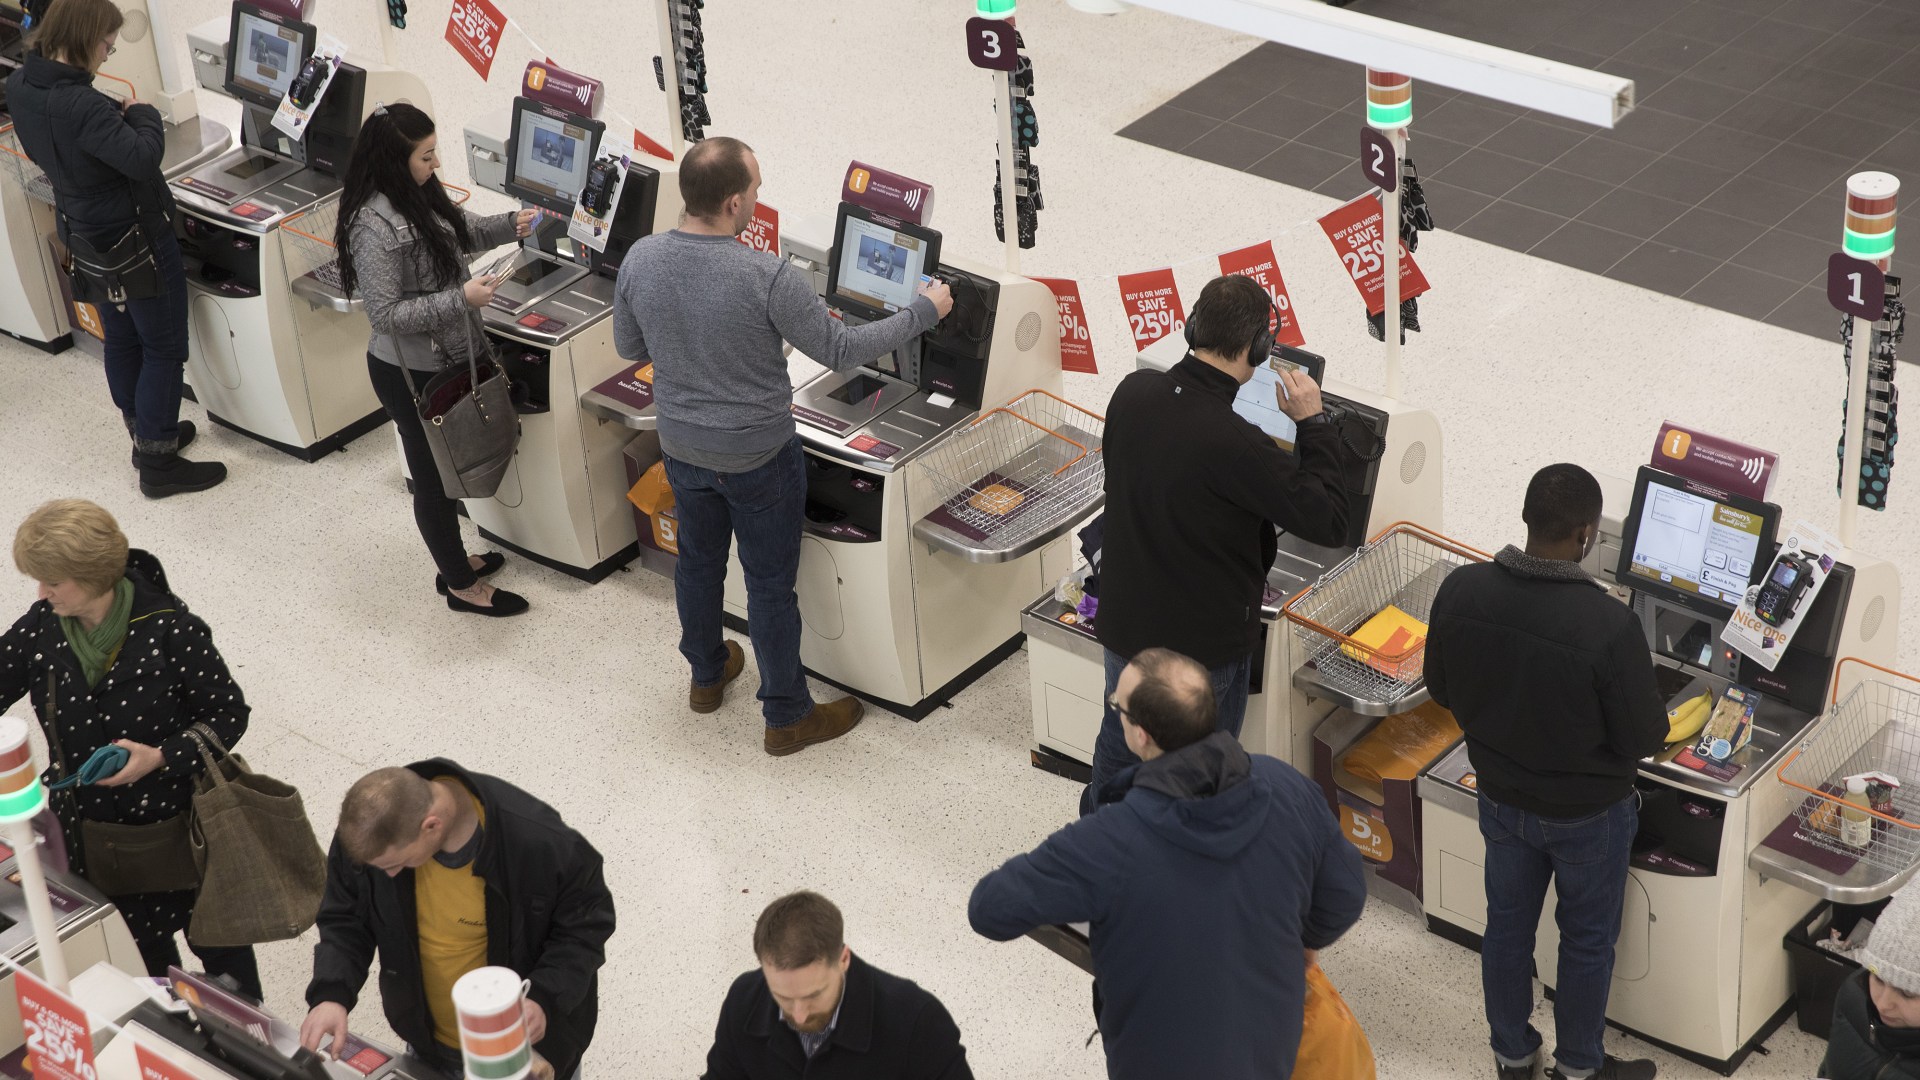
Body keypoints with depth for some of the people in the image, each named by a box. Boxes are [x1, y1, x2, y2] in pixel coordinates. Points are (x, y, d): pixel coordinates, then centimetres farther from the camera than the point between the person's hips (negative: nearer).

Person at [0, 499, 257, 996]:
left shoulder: (168, 629, -23)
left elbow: (228, 713, -14)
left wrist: (160, 758, -28)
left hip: (176, 826, -4)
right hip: (93, 836, 4)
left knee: (216, 943, 16)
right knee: (144, 953, 23)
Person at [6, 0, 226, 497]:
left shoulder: (19, 87, -5)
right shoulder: (81, 105, -34)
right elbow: (143, 158, -36)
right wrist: (144, 116, -16)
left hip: (88, 238, 9)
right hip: (137, 239, -9)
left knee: (122, 339, 23)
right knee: (164, 348, 4)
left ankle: (147, 435, 38)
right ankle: (158, 464, 10)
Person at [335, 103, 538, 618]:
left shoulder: (420, 194, -3)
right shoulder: (375, 226, -30)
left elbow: (458, 232, 18)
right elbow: (386, 315, -28)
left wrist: (510, 225, 3)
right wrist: (461, 299, -30)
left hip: (448, 360, 9)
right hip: (411, 374, -9)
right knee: (435, 475, 9)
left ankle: (454, 559, 43)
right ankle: (462, 586, 26)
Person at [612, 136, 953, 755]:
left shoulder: (640, 260, -15)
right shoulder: (767, 277, -30)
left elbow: (628, 347, 1)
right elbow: (840, 350, -20)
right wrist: (924, 311, -9)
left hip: (682, 449, 5)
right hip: (758, 460, -5)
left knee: (699, 559, 27)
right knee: (770, 585, 11)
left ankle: (707, 675, 49)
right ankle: (787, 717, 27)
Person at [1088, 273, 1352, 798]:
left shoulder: (1131, 393, -13)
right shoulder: (1236, 443, -33)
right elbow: (1327, 520, -25)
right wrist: (1312, 422, -15)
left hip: (1122, 622, 6)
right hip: (1203, 643, -6)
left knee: (1119, 744, 28)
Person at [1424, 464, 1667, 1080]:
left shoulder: (1460, 591, -19)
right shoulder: (1609, 626, -34)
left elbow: (1441, 689, -2)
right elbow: (1643, 738, -21)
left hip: (1500, 797, 4)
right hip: (1587, 813, -4)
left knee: (1507, 923, 24)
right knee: (1587, 940, 20)